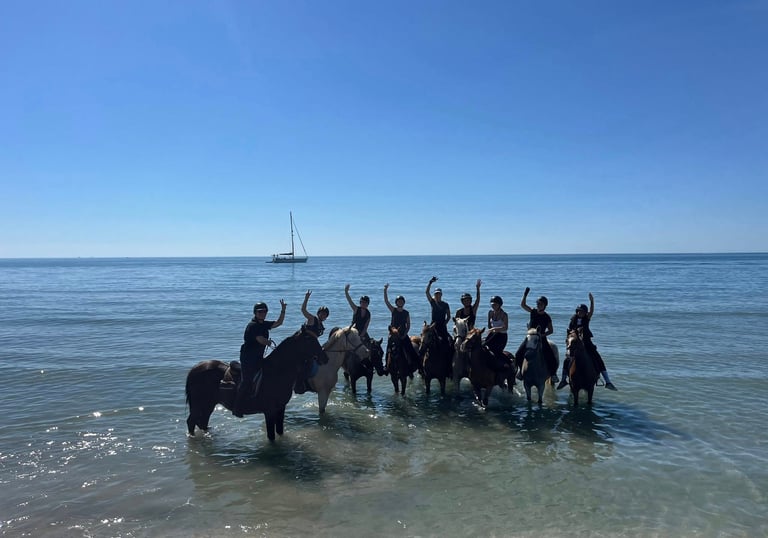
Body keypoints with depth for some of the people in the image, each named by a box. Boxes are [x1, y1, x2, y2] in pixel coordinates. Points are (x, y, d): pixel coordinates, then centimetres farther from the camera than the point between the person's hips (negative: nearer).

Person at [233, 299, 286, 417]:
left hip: (258, 357, 9)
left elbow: (278, 323, 15)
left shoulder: (264, 324, 10)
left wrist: (283, 310, 4)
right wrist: (270, 342, -6)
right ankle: (237, 409, 0)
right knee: (246, 382, -7)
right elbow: (261, 340, -24)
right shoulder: (252, 325, -16)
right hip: (248, 358, -9)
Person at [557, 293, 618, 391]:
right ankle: (563, 380, 12)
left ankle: (608, 382, -5)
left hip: (587, 343, 0)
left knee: (599, 361, -8)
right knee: (567, 361, -8)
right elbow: (569, 332, 6)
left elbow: (591, 311, -21)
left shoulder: (587, 318, -1)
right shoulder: (573, 319, 0)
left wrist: (592, 301, -35)